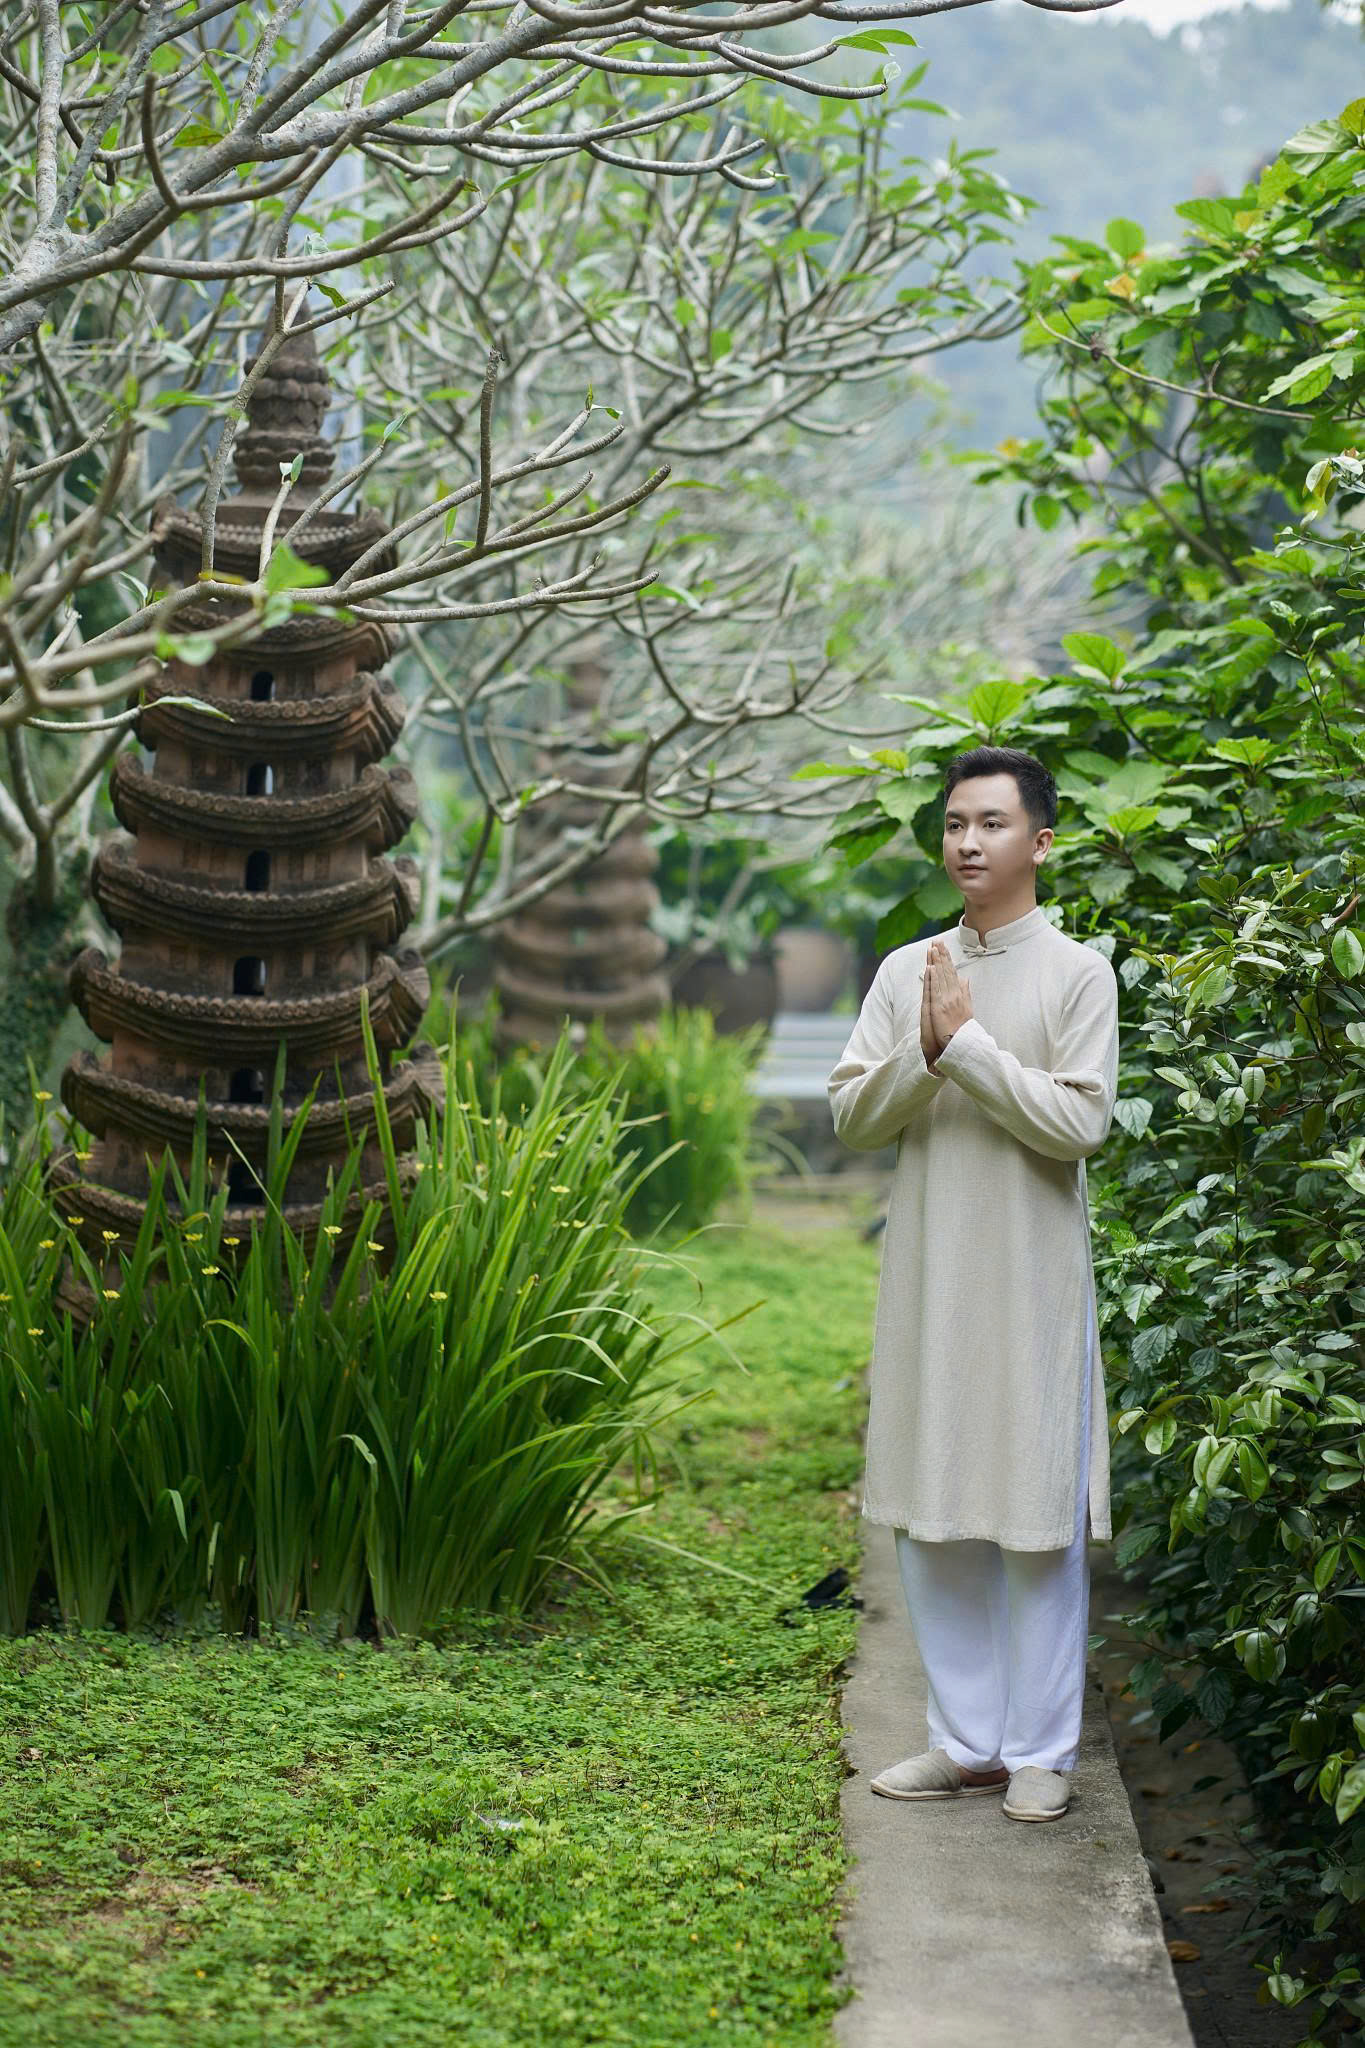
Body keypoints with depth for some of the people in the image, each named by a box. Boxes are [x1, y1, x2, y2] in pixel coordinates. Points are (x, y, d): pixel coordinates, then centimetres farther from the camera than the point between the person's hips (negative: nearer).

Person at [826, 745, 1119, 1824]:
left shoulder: (1078, 972, -3)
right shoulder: (907, 971, 9)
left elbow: (1080, 1122, -12)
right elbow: (852, 1114, 3)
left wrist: (969, 1041, -15)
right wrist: (925, 1052, -13)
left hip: (1033, 1279, -4)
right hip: (928, 1278, 4)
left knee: (1041, 1520, 0)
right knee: (933, 1517, 8)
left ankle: (1042, 1753, 10)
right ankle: (968, 1741, 20)